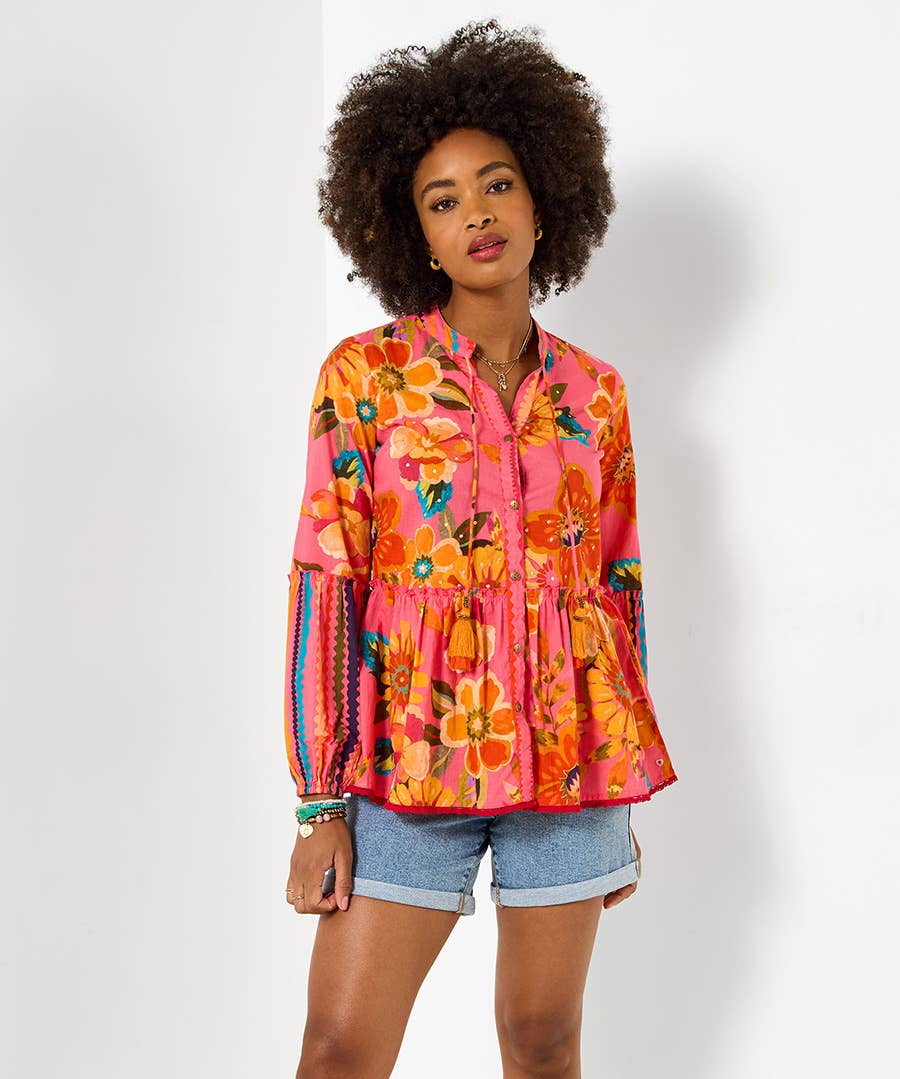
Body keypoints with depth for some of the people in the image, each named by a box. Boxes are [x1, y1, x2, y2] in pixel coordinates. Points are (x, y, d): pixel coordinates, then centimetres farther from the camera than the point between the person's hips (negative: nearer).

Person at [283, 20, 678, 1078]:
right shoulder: (365, 375, -2)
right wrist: (319, 805, -8)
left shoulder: (593, 393, 7)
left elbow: (617, 587, 12)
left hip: (569, 755, 3)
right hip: (409, 754, -2)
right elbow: (325, 583, -4)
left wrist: (624, 803, 12)